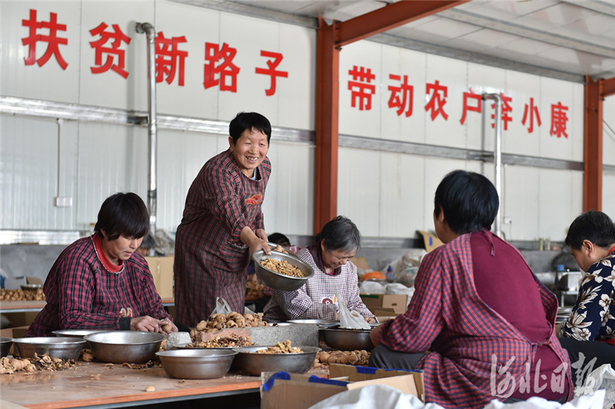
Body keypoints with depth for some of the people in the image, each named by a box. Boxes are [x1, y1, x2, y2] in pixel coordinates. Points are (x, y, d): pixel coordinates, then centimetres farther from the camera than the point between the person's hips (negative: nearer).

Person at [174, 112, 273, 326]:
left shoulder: (264, 167, 1)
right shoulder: (218, 171, -25)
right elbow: (229, 211, -40)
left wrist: (261, 232, -3)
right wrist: (251, 240, -55)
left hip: (236, 256, 8)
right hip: (205, 254, -8)